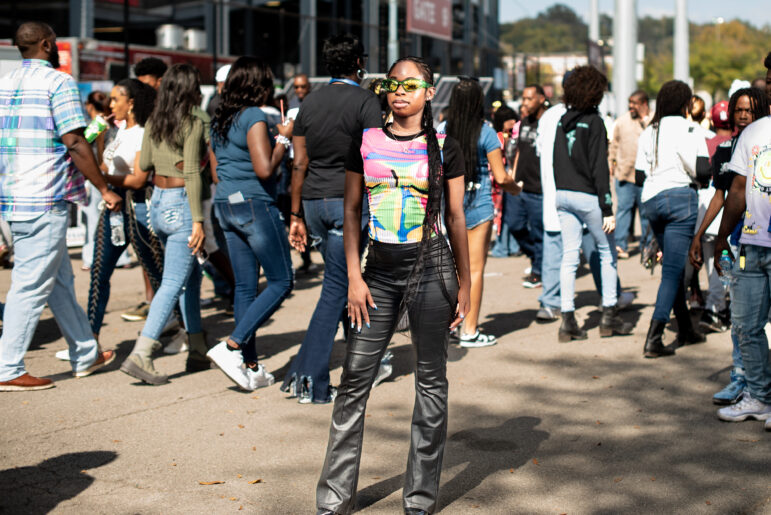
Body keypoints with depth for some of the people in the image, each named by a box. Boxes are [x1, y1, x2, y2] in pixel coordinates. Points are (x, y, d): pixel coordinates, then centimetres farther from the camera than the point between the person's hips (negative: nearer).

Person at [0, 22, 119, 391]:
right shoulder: (58, 82, -9)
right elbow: (74, 143, -16)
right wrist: (105, 190, -9)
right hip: (44, 201, -9)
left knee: (60, 280, 17)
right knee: (32, 287, -3)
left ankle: (86, 355, 26)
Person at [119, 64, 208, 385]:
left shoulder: (154, 123, 8)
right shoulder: (193, 123, -12)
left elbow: (144, 164, 15)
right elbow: (191, 174, -18)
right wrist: (198, 220, -18)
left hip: (157, 203, 8)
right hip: (181, 205, -8)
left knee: (191, 275, 19)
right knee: (173, 283, -8)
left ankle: (197, 349, 24)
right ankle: (139, 355, -17)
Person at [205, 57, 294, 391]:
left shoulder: (220, 119, 12)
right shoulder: (255, 117, -12)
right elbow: (265, 169, -20)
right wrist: (284, 138, -6)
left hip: (226, 205, 8)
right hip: (255, 204, -8)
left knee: (245, 286, 10)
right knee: (281, 282, 0)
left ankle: (250, 367, 12)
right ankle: (232, 346, -10)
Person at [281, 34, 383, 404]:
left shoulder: (310, 102, 10)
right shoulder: (365, 101, -6)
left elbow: (299, 163, 9)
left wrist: (296, 215, 13)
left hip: (314, 202, 6)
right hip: (348, 201, -6)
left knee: (346, 280, 18)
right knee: (336, 289, -2)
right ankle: (309, 379, -5)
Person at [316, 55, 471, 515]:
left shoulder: (444, 149, 2)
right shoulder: (366, 143, 6)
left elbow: (456, 218, 5)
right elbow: (352, 212, 8)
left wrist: (464, 283, 4)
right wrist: (354, 277, 0)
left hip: (431, 269, -2)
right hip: (380, 272, 2)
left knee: (431, 380, 4)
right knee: (355, 378, 0)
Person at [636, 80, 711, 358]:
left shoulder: (648, 132, 10)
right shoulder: (688, 128, -5)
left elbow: (639, 176, 10)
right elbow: (702, 171, -13)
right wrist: (695, 178, 9)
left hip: (651, 201, 6)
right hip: (680, 199, -6)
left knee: (672, 266, 19)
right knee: (673, 269, -6)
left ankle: (686, 329, 29)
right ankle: (653, 338, -15)